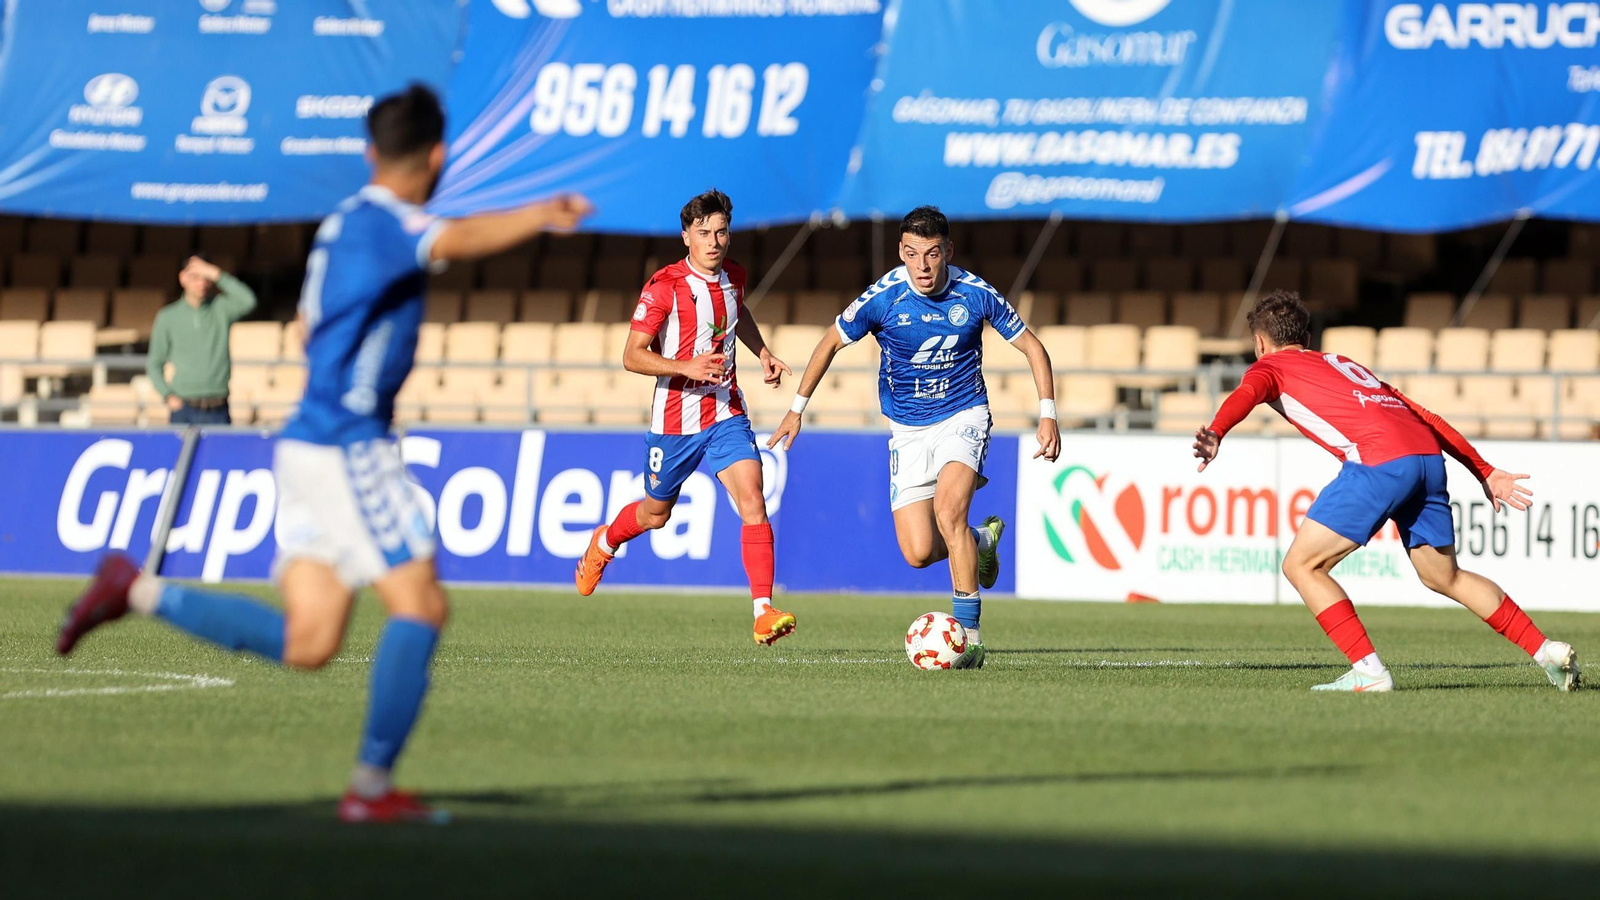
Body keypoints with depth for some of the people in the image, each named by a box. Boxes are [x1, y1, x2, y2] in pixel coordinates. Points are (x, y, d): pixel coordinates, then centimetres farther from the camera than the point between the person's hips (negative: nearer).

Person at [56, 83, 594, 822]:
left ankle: (137, 590, 6)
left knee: (306, 643, 5)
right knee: (420, 606, -6)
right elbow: (458, 239, -34)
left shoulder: (343, 224, 17)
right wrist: (540, 215, -38)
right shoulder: (385, 221, -12)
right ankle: (372, 786, -8)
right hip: (349, 448, -9)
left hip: (309, 444, 9)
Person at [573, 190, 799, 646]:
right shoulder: (664, 287, -16)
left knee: (753, 500, -17)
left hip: (726, 413, 3)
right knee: (655, 514, 15)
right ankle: (604, 544, 51)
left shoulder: (734, 276, 3)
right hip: (675, 418, -3)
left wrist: (762, 353, 15)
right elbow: (632, 356, -18)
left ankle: (764, 613, -21)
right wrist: (686, 367, -30)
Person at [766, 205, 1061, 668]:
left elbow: (1031, 346, 0)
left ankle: (968, 633, -21)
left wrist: (1048, 414, -8)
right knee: (918, 552, -8)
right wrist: (797, 408, 4)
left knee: (947, 510, -29)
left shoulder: (975, 293, -14)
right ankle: (982, 539, 28)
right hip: (908, 432, 2)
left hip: (963, 417, -2)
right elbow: (831, 342, 2)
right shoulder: (882, 298, -15)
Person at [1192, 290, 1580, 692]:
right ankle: (1548, 652, 23)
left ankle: (1368, 671, -7)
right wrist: (1485, 472, 33)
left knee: (1301, 565, 3)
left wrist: (1215, 435, -29)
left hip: (1379, 463, -7)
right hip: (1429, 457, 7)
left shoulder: (1270, 367, 17)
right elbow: (1426, 418, 32)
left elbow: (1246, 394, -9)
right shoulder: (1342, 362, 36)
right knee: (1445, 577, 23)